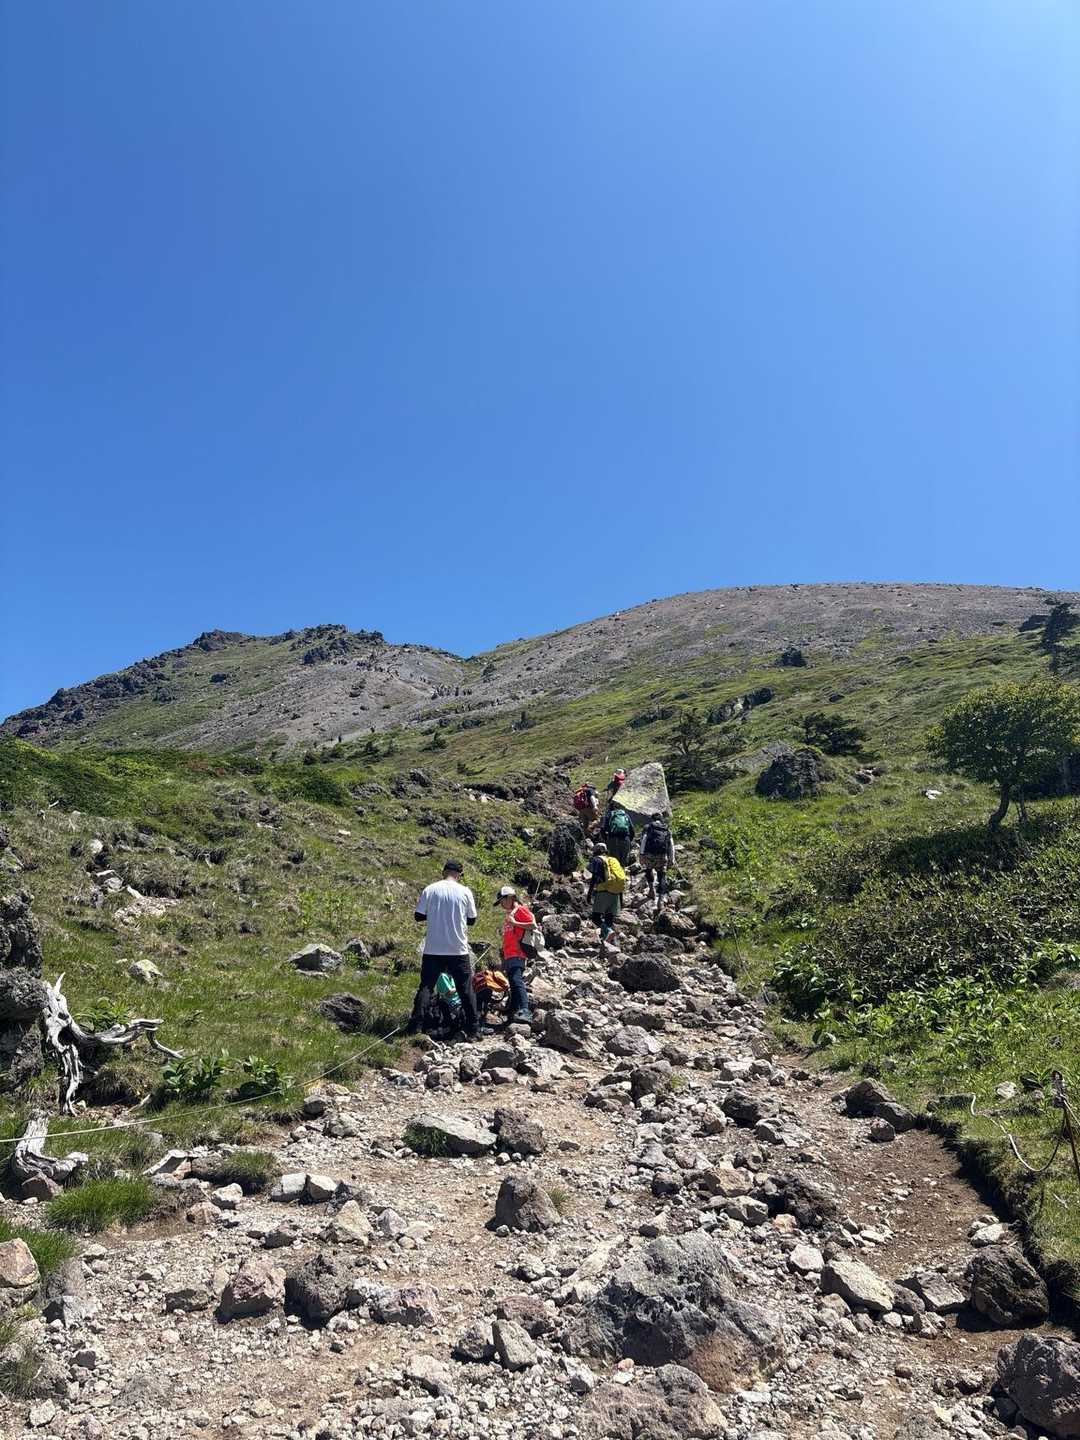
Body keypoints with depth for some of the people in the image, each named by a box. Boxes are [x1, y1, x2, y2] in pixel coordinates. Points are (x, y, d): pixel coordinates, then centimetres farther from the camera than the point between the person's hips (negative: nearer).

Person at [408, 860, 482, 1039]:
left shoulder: (430, 890, -3)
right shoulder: (465, 892, -3)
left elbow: (419, 916, 2)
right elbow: (472, 920, 5)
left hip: (433, 950, 1)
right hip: (459, 950, 0)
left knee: (425, 987, 9)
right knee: (466, 990, 8)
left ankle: (414, 1028, 6)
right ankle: (473, 1030, 9)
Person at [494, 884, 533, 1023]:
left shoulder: (520, 909, -1)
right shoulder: (509, 914, 24)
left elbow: (533, 925, -12)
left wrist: (514, 923, -15)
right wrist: (503, 956, 22)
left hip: (517, 954, -10)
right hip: (508, 955, 10)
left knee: (516, 980, -24)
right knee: (513, 984, 11)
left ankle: (525, 1011, -35)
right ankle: (513, 1014, 14)